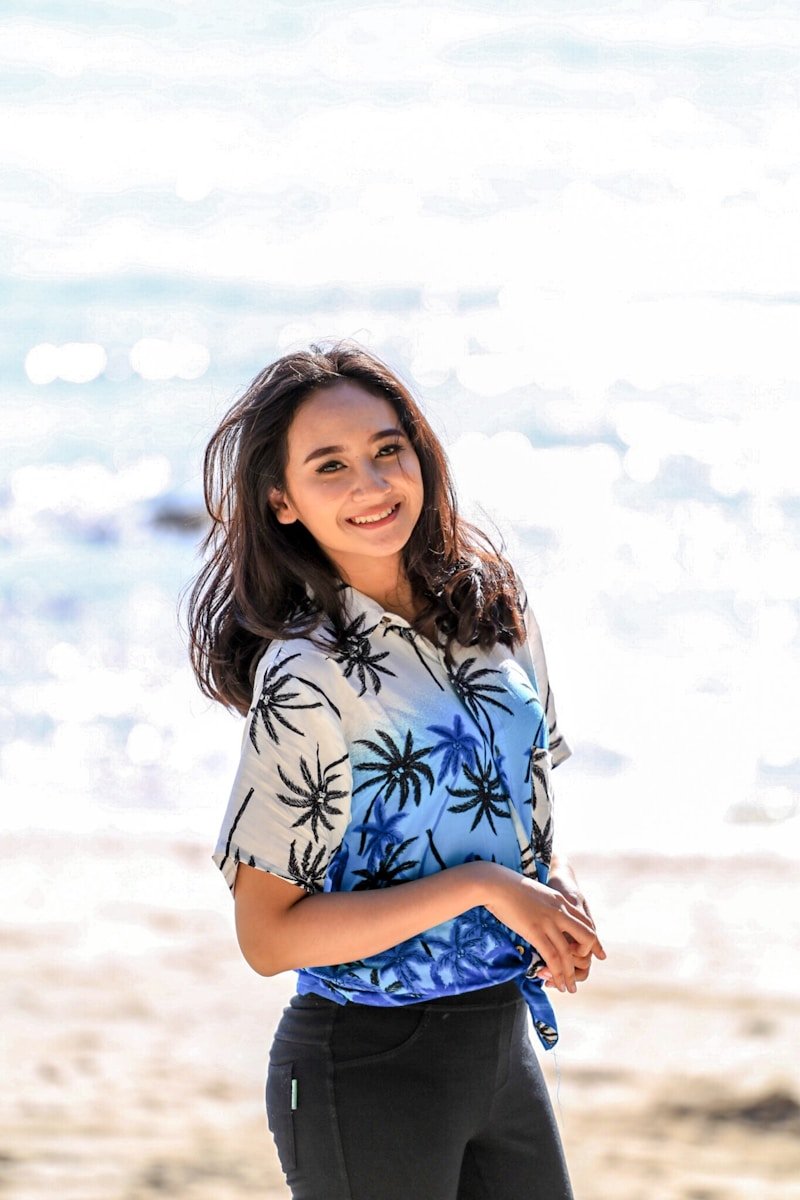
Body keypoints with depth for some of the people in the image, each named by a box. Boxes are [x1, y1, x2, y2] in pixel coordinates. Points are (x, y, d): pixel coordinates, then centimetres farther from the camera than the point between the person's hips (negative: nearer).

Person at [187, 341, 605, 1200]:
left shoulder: (492, 613, 3)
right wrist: (479, 887, -22)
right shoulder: (306, 677, -17)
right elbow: (268, 935, -18)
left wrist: (556, 890, -5)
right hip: (370, 1070, -6)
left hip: (503, 1037, 6)